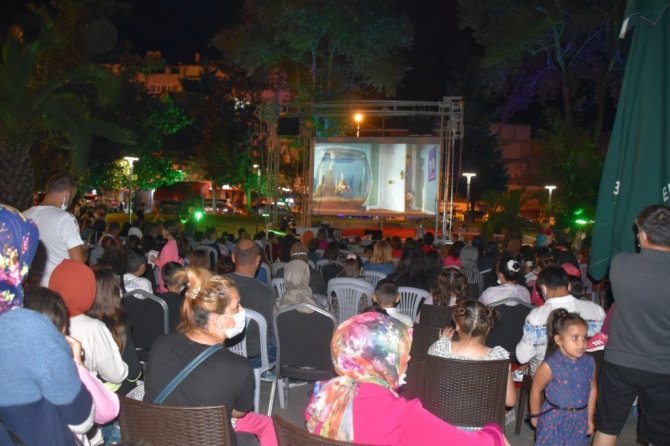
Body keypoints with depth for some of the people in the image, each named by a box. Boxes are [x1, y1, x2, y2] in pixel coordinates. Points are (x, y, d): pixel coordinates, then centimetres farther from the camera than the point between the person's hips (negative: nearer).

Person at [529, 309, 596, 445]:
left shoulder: (589, 363, -7)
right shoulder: (550, 366, -21)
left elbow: (592, 389, 7)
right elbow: (536, 390, -9)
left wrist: (590, 418, 14)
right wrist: (535, 416, 3)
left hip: (579, 420, 5)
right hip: (554, 420, -4)